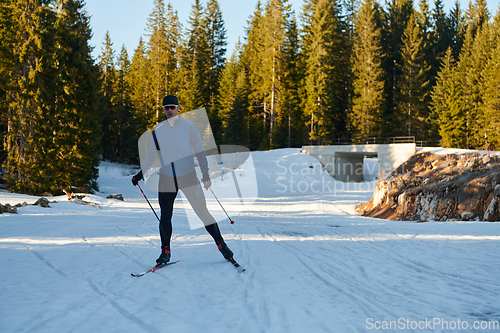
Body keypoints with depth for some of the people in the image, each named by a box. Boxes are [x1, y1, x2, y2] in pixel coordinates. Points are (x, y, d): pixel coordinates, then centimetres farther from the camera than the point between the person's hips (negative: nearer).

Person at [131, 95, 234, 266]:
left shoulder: (188, 126, 0)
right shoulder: (158, 130, 8)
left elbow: (199, 150, 3)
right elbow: (151, 154, 20)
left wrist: (205, 173, -5)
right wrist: (141, 173, 18)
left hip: (188, 176, -2)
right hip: (166, 178, 2)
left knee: (202, 212, -3)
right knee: (165, 216, 1)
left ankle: (221, 244, 8)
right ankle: (165, 251, 15)